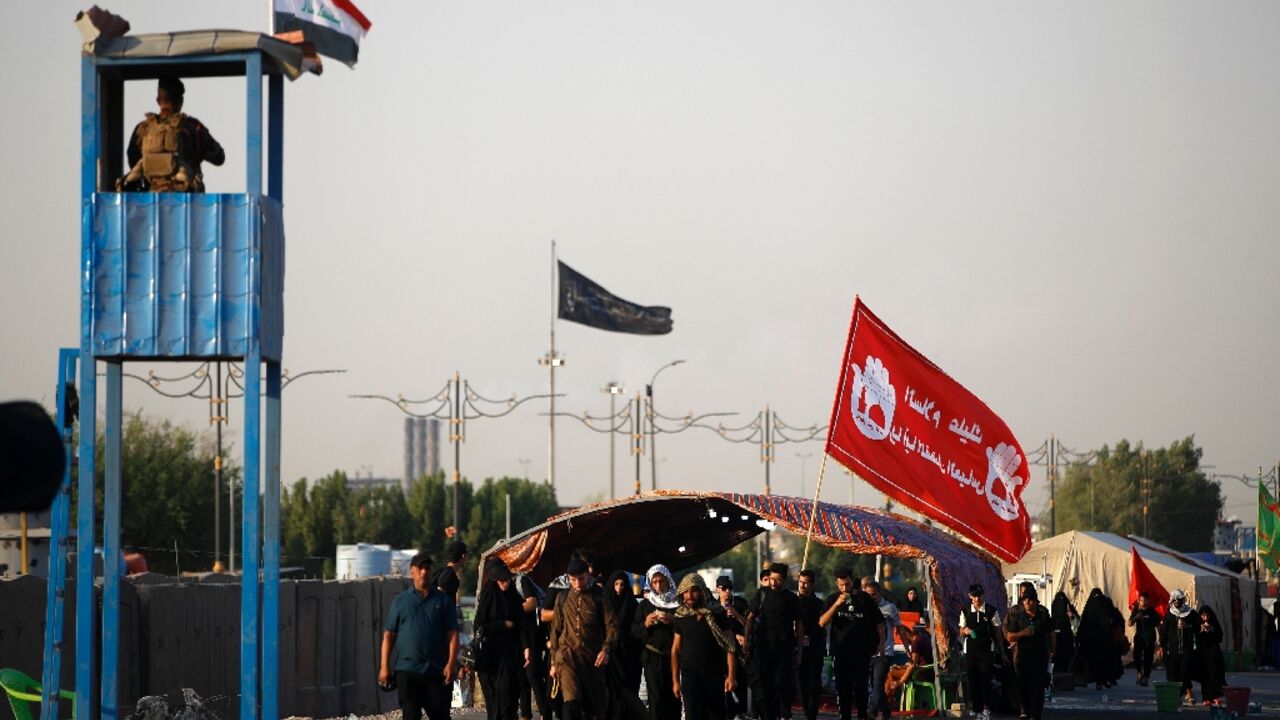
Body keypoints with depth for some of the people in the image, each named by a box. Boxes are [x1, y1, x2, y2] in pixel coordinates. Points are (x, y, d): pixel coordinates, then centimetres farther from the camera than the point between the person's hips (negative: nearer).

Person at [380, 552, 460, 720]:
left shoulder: (443, 601, 7)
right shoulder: (401, 601, 9)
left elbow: (452, 634, 2)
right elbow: (388, 635, 8)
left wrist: (451, 663, -10)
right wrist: (384, 666, 1)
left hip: (437, 671, 0)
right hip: (407, 670, 0)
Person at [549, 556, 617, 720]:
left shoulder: (598, 597, 4)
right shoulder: (563, 598, 11)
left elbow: (611, 626, -1)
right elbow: (556, 630, 16)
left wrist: (606, 649, -18)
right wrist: (553, 662, 14)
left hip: (593, 657, 0)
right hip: (568, 655, 0)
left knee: (593, 706, 5)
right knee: (571, 703, -19)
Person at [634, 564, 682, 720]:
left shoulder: (679, 602, 7)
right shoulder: (645, 605, 12)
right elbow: (634, 631, 10)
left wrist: (674, 621, -14)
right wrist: (645, 624, -9)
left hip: (675, 655, 0)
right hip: (654, 658, 0)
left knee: (674, 696, -2)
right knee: (656, 698, -8)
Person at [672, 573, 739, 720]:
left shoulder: (717, 614, -3)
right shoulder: (681, 617, 3)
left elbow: (730, 646, -2)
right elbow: (676, 650, 8)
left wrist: (731, 675, -10)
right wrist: (675, 680, 4)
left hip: (715, 674, 0)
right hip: (690, 674, 0)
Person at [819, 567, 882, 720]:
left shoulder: (864, 598, 1)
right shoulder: (832, 599, 2)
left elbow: (879, 621, 10)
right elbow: (822, 622, -11)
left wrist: (881, 642, 6)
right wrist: (836, 604, -20)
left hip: (861, 651, -1)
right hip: (840, 651, 1)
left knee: (860, 687, -5)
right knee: (842, 688, 4)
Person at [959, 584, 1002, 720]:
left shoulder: (992, 611, -2)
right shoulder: (965, 612, 6)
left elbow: (997, 631, 3)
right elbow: (961, 633, 11)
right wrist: (965, 631, -12)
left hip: (986, 649, -3)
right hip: (970, 649, 3)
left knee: (985, 678, -8)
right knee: (972, 679, 5)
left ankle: (986, 708, -2)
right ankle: (975, 708, 15)